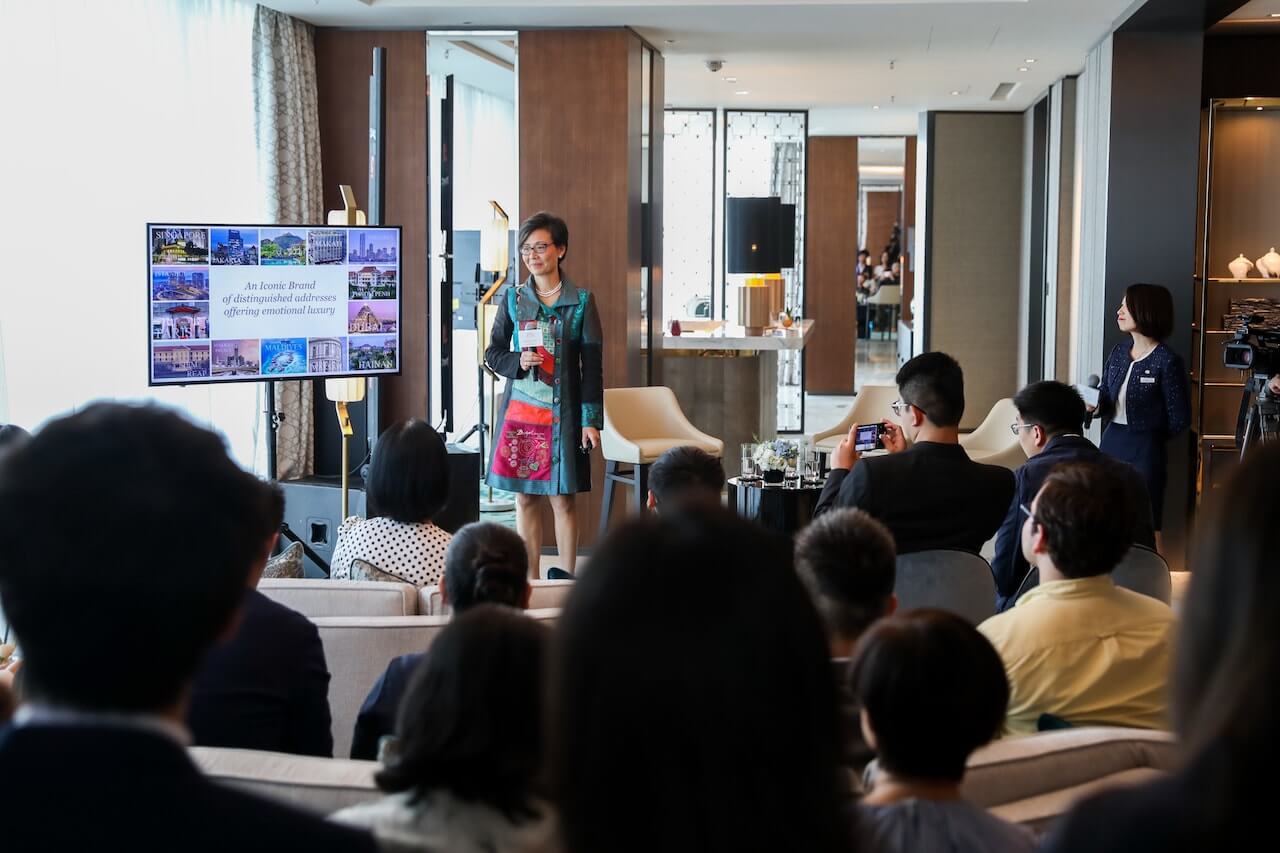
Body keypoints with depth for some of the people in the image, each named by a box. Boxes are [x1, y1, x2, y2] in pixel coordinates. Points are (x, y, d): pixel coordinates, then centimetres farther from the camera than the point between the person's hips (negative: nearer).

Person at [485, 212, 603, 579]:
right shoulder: (512, 298, 5)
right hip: (520, 411, 2)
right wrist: (518, 362, -12)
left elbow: (592, 364, -2)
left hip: (563, 412, -2)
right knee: (525, 498, 6)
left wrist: (591, 420, -7)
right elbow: (493, 353, 10)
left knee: (562, 499, 1)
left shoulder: (582, 301, -1)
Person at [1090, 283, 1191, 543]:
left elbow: (1179, 419, -8)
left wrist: (1148, 437, 5)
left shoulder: (1167, 361, -13)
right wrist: (1095, 405, -10)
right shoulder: (1119, 352, 8)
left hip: (1145, 451, -7)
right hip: (1111, 442, 7)